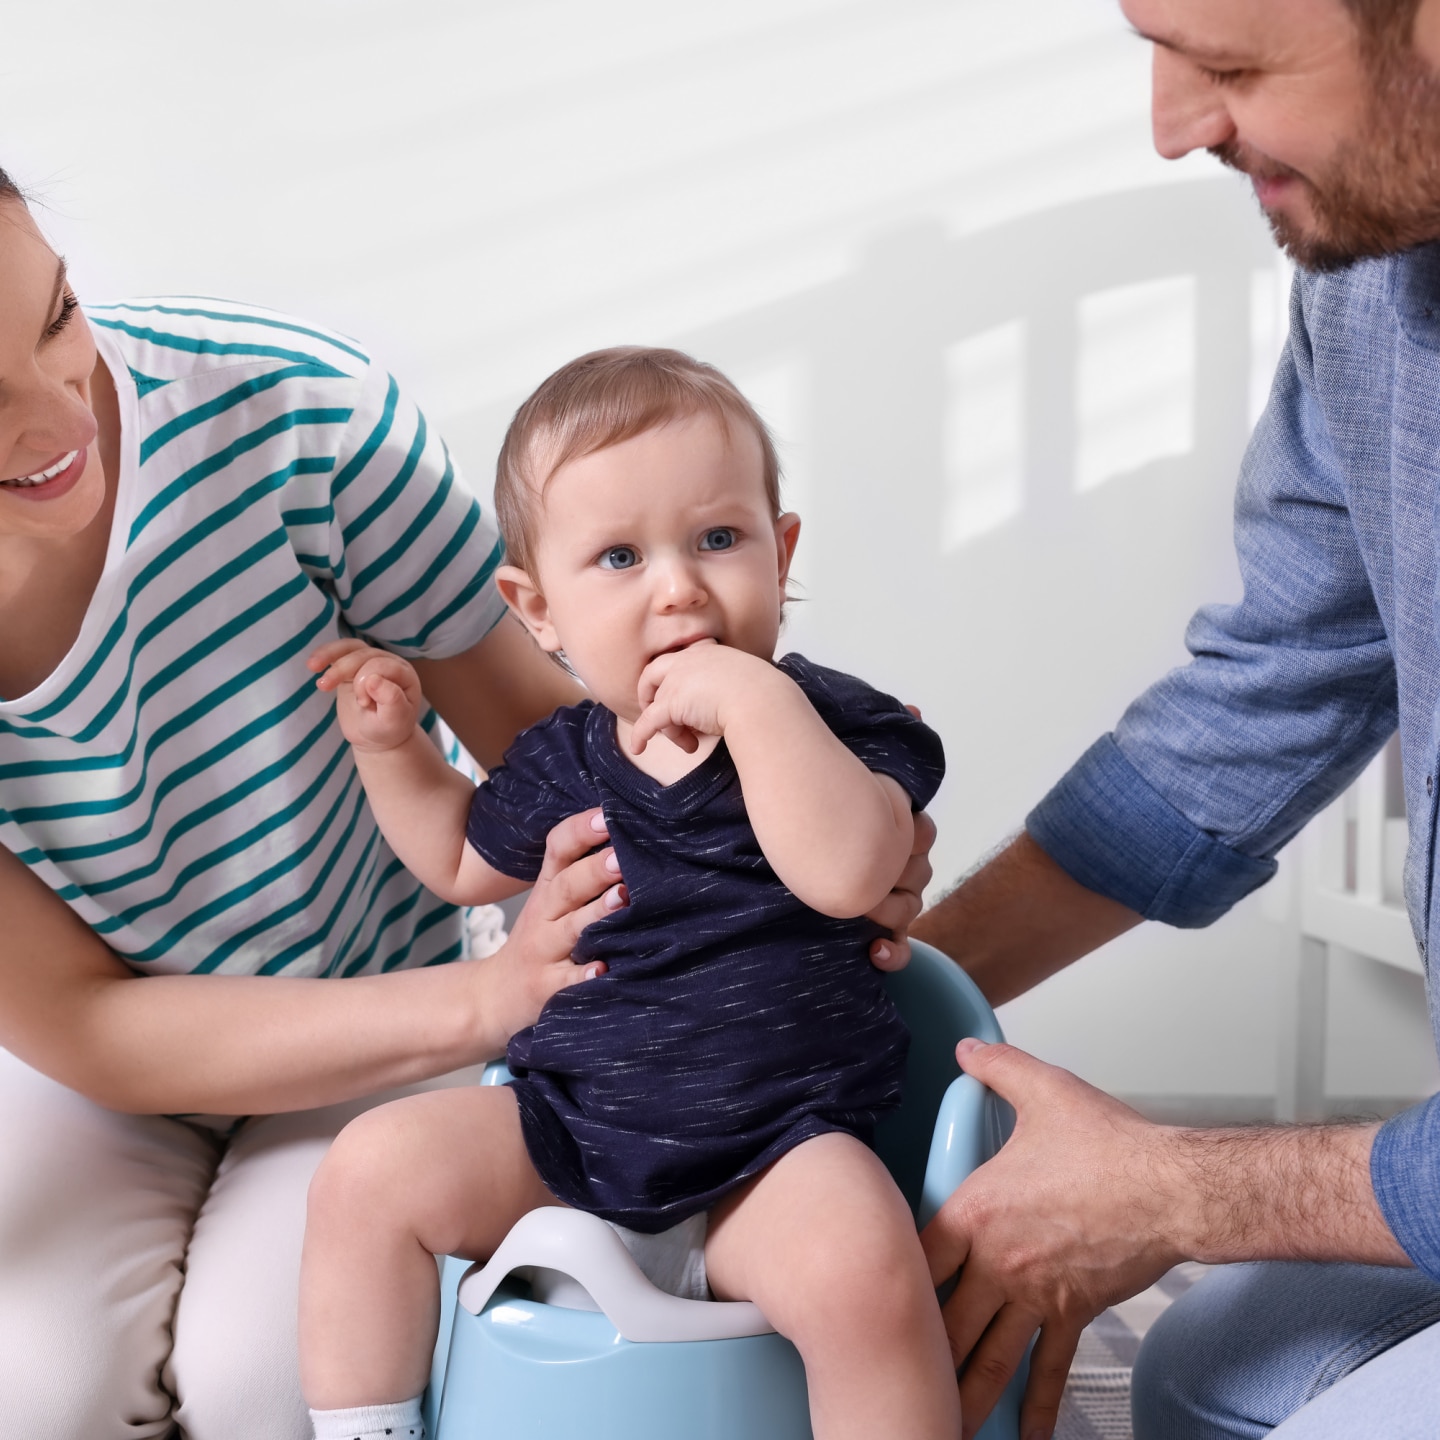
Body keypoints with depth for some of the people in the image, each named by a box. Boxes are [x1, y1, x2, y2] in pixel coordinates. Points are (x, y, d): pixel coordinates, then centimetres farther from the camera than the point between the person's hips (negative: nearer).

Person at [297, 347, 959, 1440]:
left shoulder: (827, 724, -6)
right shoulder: (563, 762, 7)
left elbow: (848, 872, -28)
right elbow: (466, 861, 29)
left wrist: (752, 701, -29)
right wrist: (392, 745, 14)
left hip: (776, 1150, -4)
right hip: (561, 1133, 5)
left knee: (862, 1267, -32)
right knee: (370, 1170, -8)